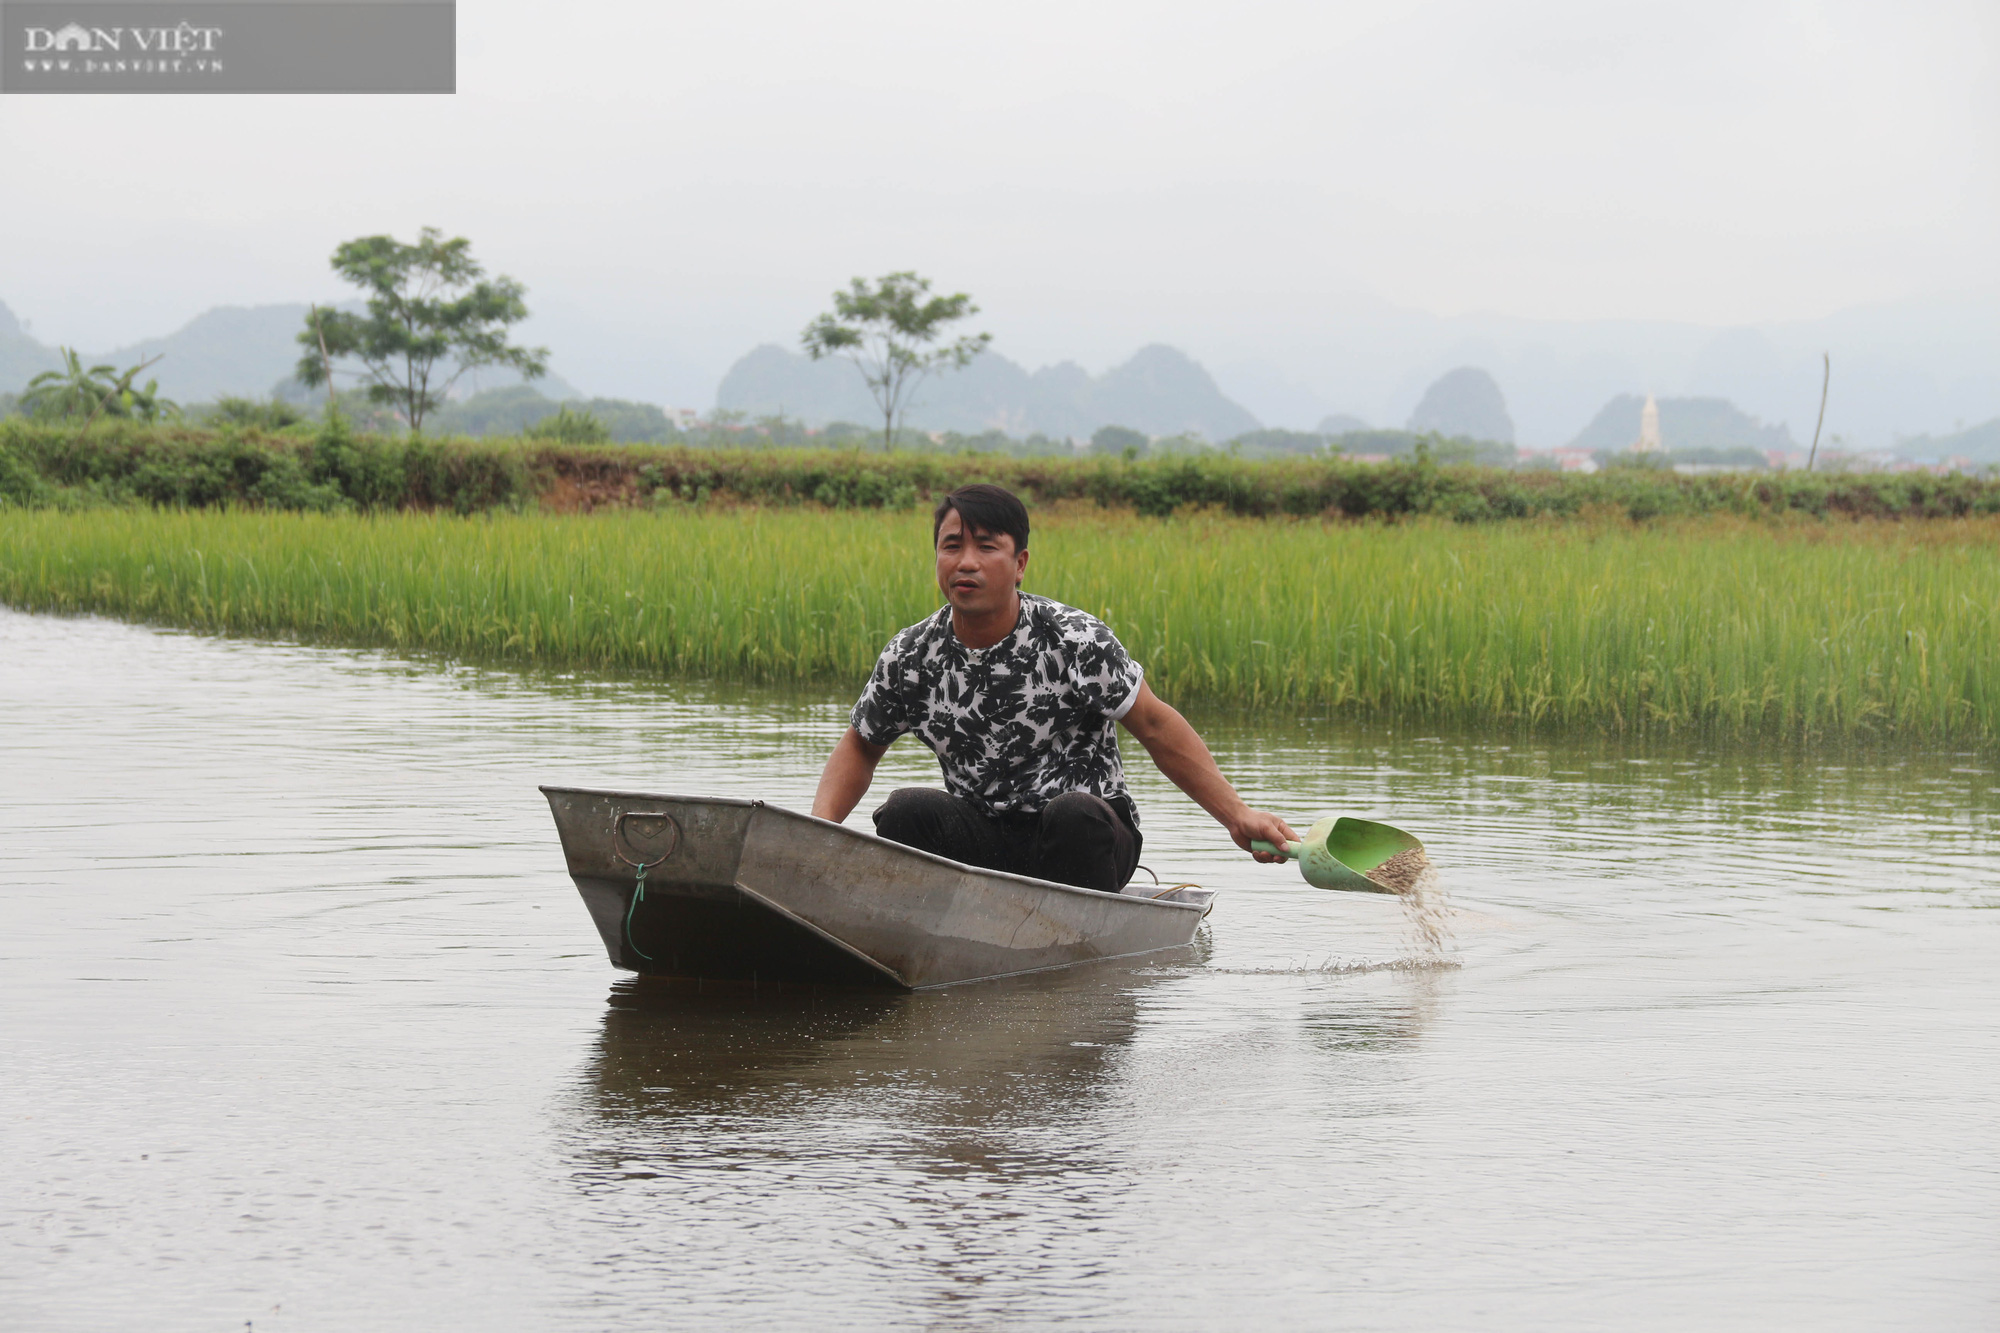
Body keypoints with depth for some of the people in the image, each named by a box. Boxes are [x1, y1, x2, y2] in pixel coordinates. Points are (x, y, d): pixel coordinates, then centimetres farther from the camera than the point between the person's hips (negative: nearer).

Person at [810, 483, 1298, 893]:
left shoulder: (1077, 642, -14)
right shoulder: (911, 658, -3)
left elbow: (1155, 726, -10)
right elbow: (860, 747, 12)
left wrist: (1237, 814, -18)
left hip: (1086, 836, -2)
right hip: (981, 845, 2)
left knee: (1073, 815, -35)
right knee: (908, 810, -25)